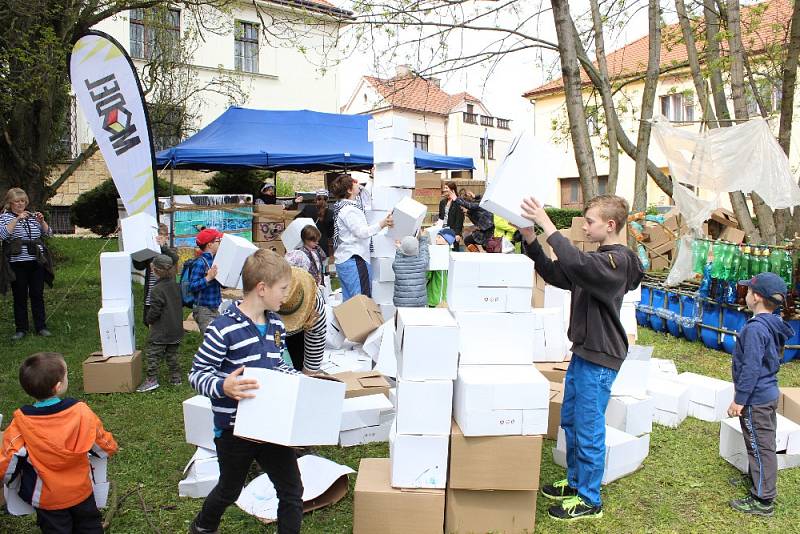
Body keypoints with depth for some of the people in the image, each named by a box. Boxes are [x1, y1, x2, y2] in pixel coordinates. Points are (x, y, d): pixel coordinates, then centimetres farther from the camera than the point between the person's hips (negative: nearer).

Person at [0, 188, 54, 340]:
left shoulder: (32, 216, 13)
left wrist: (41, 221, -9)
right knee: (20, 296, 3)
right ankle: (21, 329, 12)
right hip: (17, 264, -2)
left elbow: (48, 233, 8)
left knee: (37, 295, 6)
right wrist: (17, 219, -19)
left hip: (37, 262, 2)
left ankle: (41, 327, 13)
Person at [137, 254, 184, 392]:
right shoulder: (176, 285, 4)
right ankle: (175, 377, 20)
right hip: (176, 329, 7)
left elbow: (154, 310, -18)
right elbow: (181, 304, 15)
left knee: (153, 354, 2)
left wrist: (149, 321, 0)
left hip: (160, 331, -7)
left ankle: (151, 379, 1)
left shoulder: (157, 289, -19)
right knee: (172, 354, 16)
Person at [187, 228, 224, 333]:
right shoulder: (200, 263, -14)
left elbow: (221, 284, 17)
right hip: (204, 310, -8)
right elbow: (192, 286, -21)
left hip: (215, 308, 8)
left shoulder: (214, 260, 9)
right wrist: (208, 278, -28)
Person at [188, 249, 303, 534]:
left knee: (292, 492, 6)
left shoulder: (276, 324, 2)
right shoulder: (223, 329, -20)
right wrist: (223, 387, -34)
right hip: (234, 428, -5)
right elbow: (197, 374, -15)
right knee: (229, 491, 21)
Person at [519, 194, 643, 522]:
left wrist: (546, 223, -33)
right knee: (569, 420, 19)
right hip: (583, 351, 10)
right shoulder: (598, 258, 12)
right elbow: (554, 273, 9)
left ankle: (589, 501, 17)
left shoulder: (617, 260, -18)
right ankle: (576, 482, 36)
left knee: (588, 429, 1)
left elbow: (574, 262, -38)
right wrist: (530, 239, -2)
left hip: (600, 358, -9)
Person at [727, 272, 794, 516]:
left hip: (756, 399, -9)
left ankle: (763, 501, 12)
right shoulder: (773, 325, 5)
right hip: (769, 393, 9)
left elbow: (751, 369, -25)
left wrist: (739, 400, -17)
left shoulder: (755, 329, -25)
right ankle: (760, 485, 37)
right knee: (764, 446, 21)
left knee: (761, 448, 1)